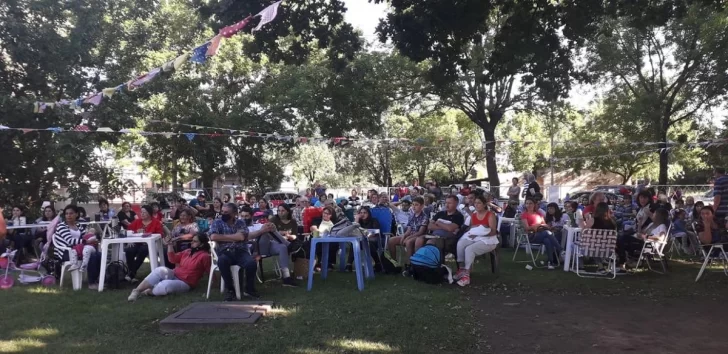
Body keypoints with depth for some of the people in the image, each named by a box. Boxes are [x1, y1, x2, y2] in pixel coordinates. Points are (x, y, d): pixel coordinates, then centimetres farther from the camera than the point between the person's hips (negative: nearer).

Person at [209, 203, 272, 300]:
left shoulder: (241, 222, 14)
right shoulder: (217, 223, 6)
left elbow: (242, 237, -1)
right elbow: (213, 237, -13)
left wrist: (262, 230, -8)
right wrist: (233, 237, -9)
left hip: (240, 252, 1)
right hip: (225, 252, -1)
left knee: (252, 263, -29)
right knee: (222, 261, -37)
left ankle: (249, 289, -3)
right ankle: (230, 289, -17)